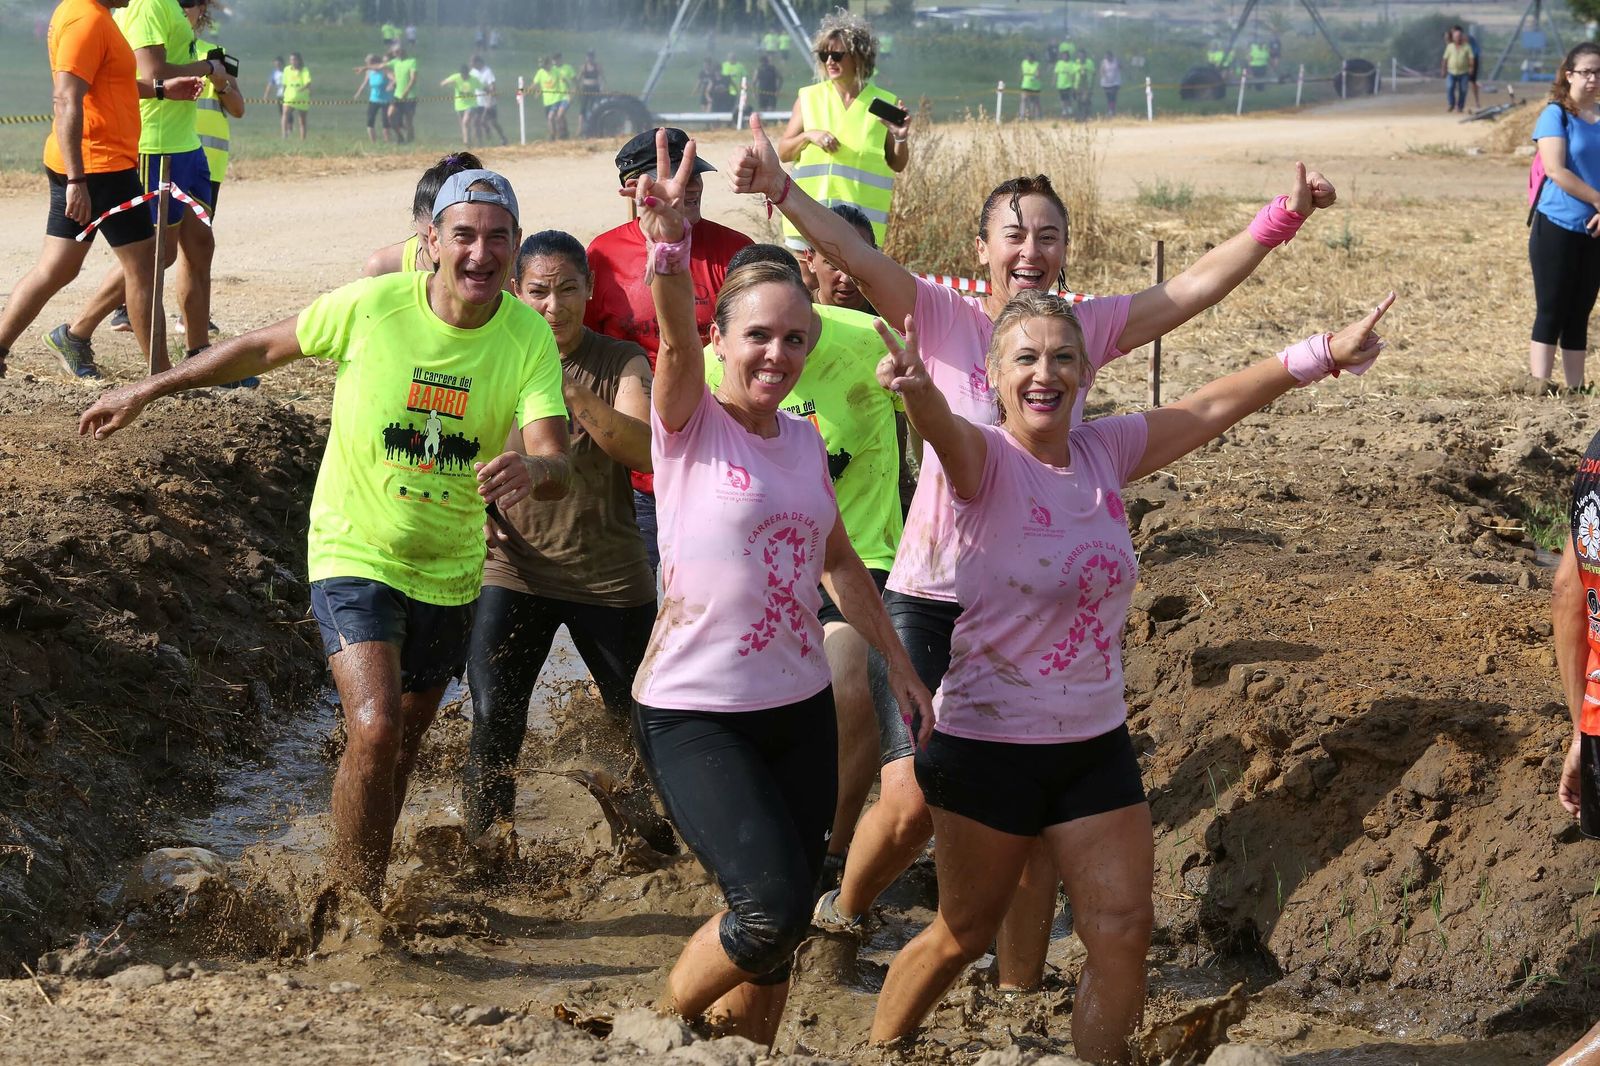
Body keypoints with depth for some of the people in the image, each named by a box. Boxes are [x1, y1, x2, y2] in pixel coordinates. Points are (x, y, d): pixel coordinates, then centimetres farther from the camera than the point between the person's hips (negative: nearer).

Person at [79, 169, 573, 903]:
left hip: (449, 571, 3)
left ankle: (366, 885, 39)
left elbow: (557, 464, -25)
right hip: (353, 555, -3)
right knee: (374, 729, -21)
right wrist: (146, 391, 4)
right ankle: (352, 904, -4)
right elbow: (263, 348, -2)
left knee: (406, 740, 17)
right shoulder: (371, 306, -19)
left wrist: (531, 469, -51)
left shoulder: (529, 338, -14)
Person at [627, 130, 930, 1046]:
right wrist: (671, 242, -48)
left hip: (799, 708, 6)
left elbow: (840, 564, 21)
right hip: (694, 714, -6)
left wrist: (902, 665, 19)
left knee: (781, 930, 8)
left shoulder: (804, 440, 8)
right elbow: (677, 339, -29)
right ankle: (666, 1025, 9)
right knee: (773, 904, -19)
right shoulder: (689, 423, -8)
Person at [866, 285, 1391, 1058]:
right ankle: (878, 1051, 32)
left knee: (1123, 932, 3)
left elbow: (1214, 406, 6)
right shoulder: (985, 462, -16)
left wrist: (1322, 355, 3)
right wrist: (913, 386, -61)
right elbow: (946, 431, -39)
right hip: (987, 741, -5)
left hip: (1095, 741, 5)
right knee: (965, 933, 9)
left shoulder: (1105, 452, 1)